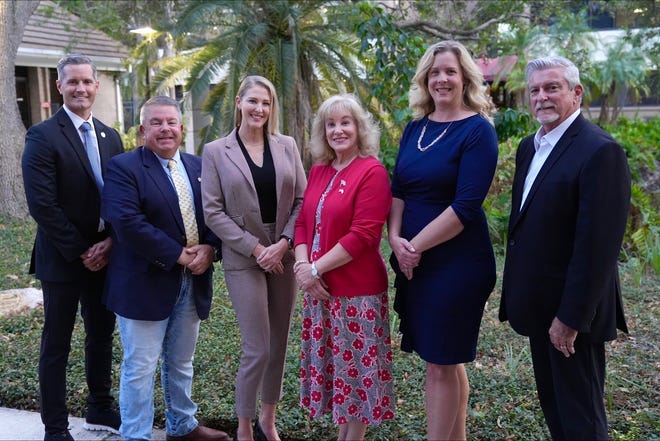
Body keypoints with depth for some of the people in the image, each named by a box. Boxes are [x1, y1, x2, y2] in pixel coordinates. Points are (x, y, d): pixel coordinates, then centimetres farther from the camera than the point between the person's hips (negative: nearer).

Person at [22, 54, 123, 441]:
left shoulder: (110, 137, 8)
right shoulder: (43, 136, -10)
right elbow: (42, 204, -17)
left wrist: (110, 242, -9)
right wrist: (81, 251, -15)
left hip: (104, 256, 6)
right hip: (63, 259, -5)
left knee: (102, 335, 16)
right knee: (57, 345, 6)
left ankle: (100, 409, 33)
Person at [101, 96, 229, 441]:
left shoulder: (197, 166, 10)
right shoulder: (124, 167, -9)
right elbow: (127, 223, -21)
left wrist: (209, 249, -12)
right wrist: (178, 255, -20)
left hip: (193, 281, 6)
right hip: (145, 284, -6)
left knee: (181, 362, 20)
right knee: (140, 367, 3)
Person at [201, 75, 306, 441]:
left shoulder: (287, 146, 6)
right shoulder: (215, 151, -2)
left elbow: (302, 200, 4)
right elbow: (213, 211, -6)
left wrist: (284, 242, -10)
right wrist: (255, 248, -12)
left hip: (284, 254, 4)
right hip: (243, 258, -3)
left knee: (278, 343, 10)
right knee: (257, 349, -5)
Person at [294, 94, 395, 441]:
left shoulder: (372, 172, -13)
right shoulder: (318, 170, 9)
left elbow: (362, 235, -19)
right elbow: (303, 222, 10)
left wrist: (316, 269, -16)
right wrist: (302, 265, -7)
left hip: (356, 291, -7)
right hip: (319, 288, 7)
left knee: (356, 366, 7)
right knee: (332, 363, 17)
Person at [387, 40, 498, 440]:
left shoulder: (478, 129, -10)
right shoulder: (415, 128, 10)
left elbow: (465, 206, -17)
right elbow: (399, 189, 8)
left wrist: (415, 245, -16)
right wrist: (396, 239, -8)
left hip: (457, 262, -6)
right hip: (414, 260, 6)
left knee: (441, 363, 1)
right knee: (447, 359, 16)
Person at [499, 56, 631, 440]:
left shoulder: (600, 151, -18)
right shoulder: (530, 146, 10)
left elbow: (597, 244, -22)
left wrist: (571, 317, -21)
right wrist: (517, 294, 13)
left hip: (572, 309, -8)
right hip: (541, 305, 8)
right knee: (553, 405, 20)